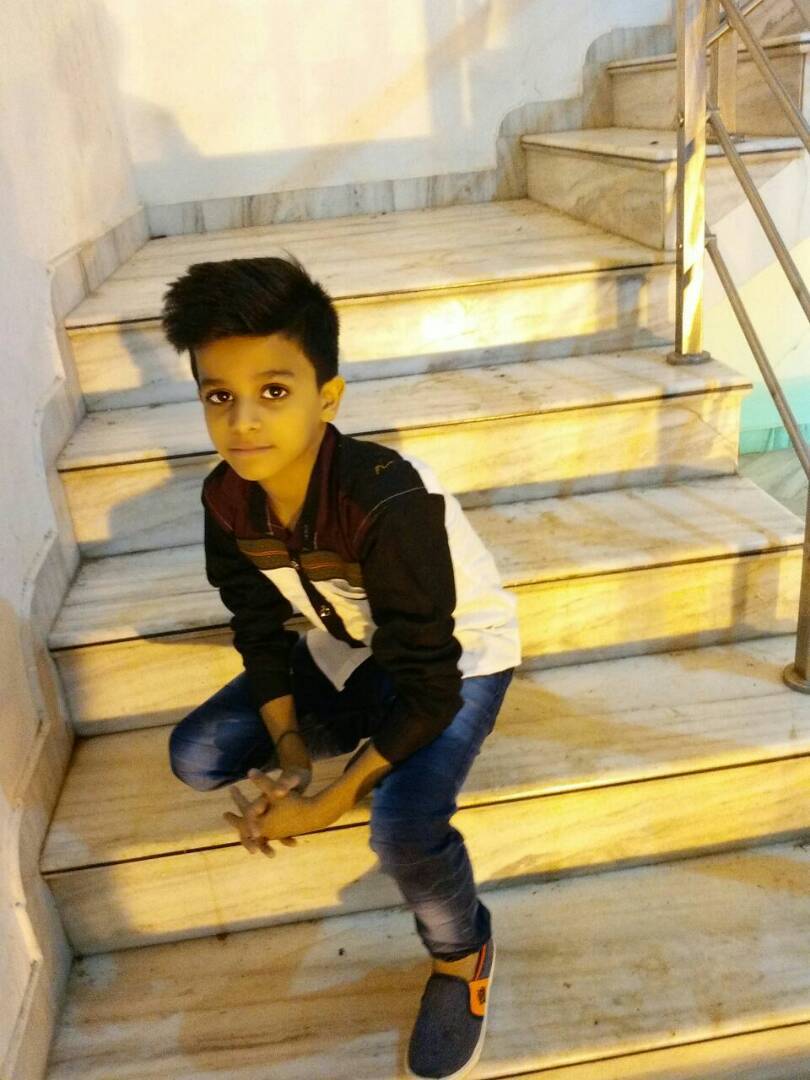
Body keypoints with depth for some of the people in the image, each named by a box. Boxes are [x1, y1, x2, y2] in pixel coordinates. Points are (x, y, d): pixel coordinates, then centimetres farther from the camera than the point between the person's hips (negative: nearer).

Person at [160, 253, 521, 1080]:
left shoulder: (390, 504, -37)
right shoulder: (227, 498, -17)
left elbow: (427, 688, -31)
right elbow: (260, 632, -3)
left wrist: (325, 806, -27)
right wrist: (289, 751, -15)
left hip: (458, 656, -6)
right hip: (345, 651, 6)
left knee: (402, 828, -31)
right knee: (195, 757, -4)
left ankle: (462, 953, 5)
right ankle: (361, 738, 19)